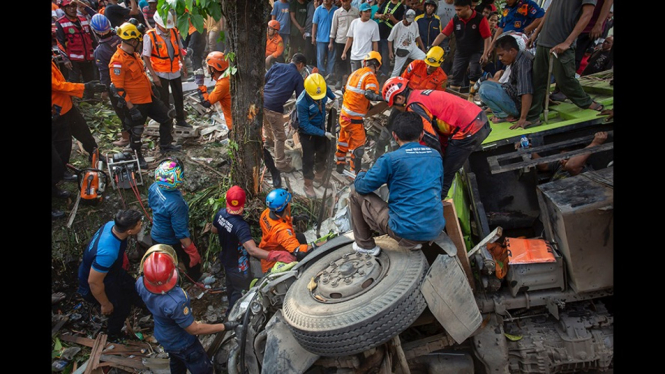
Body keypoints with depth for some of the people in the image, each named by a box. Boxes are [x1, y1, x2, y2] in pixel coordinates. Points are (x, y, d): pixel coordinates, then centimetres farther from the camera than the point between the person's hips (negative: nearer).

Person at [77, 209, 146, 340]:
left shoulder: (112, 225, -23)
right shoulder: (108, 252, -46)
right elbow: (94, 282, -33)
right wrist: (105, 304, -17)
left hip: (108, 269, 7)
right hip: (96, 284, -7)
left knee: (132, 287, 28)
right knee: (121, 307, 16)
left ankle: (146, 305, 60)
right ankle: (113, 335, 47)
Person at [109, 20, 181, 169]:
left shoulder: (133, 54, 5)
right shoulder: (118, 61, -23)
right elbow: (118, 88, -23)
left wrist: (151, 87, 25)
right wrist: (131, 108, -23)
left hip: (149, 98, 9)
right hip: (135, 103, -9)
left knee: (167, 118, 15)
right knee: (136, 131, 8)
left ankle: (165, 145, 33)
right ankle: (137, 157, 28)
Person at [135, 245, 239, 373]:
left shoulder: (141, 283, -26)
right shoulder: (175, 302, -46)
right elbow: (194, 329, -30)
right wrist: (224, 326, -22)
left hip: (163, 336, 7)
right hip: (182, 344, -7)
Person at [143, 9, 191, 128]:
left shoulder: (174, 32, -2)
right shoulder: (150, 36, -16)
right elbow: (145, 57, -15)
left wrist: (182, 64, 14)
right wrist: (154, 75, -19)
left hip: (175, 71, 5)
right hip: (160, 74, -5)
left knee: (179, 96, 16)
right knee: (164, 100, 5)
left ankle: (180, 120, 32)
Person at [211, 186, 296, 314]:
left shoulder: (221, 213, -18)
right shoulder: (241, 226, -42)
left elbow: (214, 230, 3)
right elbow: (252, 250, -51)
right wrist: (276, 255, -57)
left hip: (226, 259, 8)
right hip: (238, 266, -8)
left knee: (230, 285, 34)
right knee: (240, 291, 20)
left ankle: (231, 306, 61)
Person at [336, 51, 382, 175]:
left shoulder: (355, 73, 9)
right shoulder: (370, 76, -15)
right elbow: (369, 94, -33)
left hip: (343, 113, 8)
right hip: (354, 118, -8)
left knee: (343, 140, 24)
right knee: (358, 146, 1)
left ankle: (339, 165, 39)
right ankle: (356, 172, 8)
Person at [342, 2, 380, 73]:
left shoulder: (374, 24, -5)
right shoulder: (354, 22, 3)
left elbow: (375, 42, -3)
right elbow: (350, 38, 9)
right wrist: (344, 52, 6)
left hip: (367, 57, -3)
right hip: (354, 56, 3)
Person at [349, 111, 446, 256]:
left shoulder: (390, 159, -10)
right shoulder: (436, 155, 6)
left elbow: (362, 186, -3)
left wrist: (361, 175, 21)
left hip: (405, 230, -5)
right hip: (435, 231, 6)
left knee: (356, 194, 11)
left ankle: (366, 245, 22)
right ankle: (413, 242, 22)